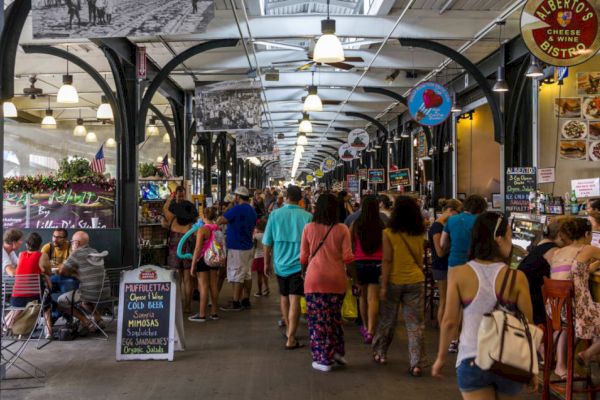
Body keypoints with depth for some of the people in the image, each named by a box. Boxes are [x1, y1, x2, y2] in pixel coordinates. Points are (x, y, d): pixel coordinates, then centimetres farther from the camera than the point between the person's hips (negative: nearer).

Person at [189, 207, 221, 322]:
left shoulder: (202, 230, -16)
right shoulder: (218, 229, 1)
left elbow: (198, 249, -18)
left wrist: (193, 266, -12)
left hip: (203, 260, -6)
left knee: (203, 287, -2)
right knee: (214, 286, 10)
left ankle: (202, 315, 2)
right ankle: (214, 313, 17)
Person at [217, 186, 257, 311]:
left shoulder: (237, 209, -18)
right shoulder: (252, 210, 9)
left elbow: (220, 221, -21)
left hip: (237, 248, -8)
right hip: (248, 247, 9)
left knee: (237, 277, -4)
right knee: (247, 275, 12)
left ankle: (236, 303, -1)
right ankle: (246, 300, 18)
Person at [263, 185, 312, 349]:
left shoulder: (275, 215, -3)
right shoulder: (307, 217, -7)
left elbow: (267, 243, 1)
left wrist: (267, 263, 13)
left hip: (280, 263, 2)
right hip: (299, 264, -2)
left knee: (284, 297, 21)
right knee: (295, 300, -3)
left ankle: (288, 328, 35)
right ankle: (290, 338, -6)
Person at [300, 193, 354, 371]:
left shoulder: (309, 228, -3)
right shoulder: (342, 229, -4)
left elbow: (303, 257, 3)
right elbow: (347, 257, -6)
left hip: (315, 279, -1)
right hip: (337, 279, 1)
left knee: (318, 319, 5)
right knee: (334, 316, 20)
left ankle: (323, 359, 8)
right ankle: (337, 351, 22)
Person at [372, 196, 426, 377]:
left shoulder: (389, 233, -11)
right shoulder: (420, 234, 0)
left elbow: (387, 261, -11)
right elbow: (420, 259, 8)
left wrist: (383, 286, -7)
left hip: (394, 281, -2)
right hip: (415, 281, 2)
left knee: (387, 320, 15)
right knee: (415, 324, 3)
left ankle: (380, 353, 30)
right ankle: (416, 363, 1)